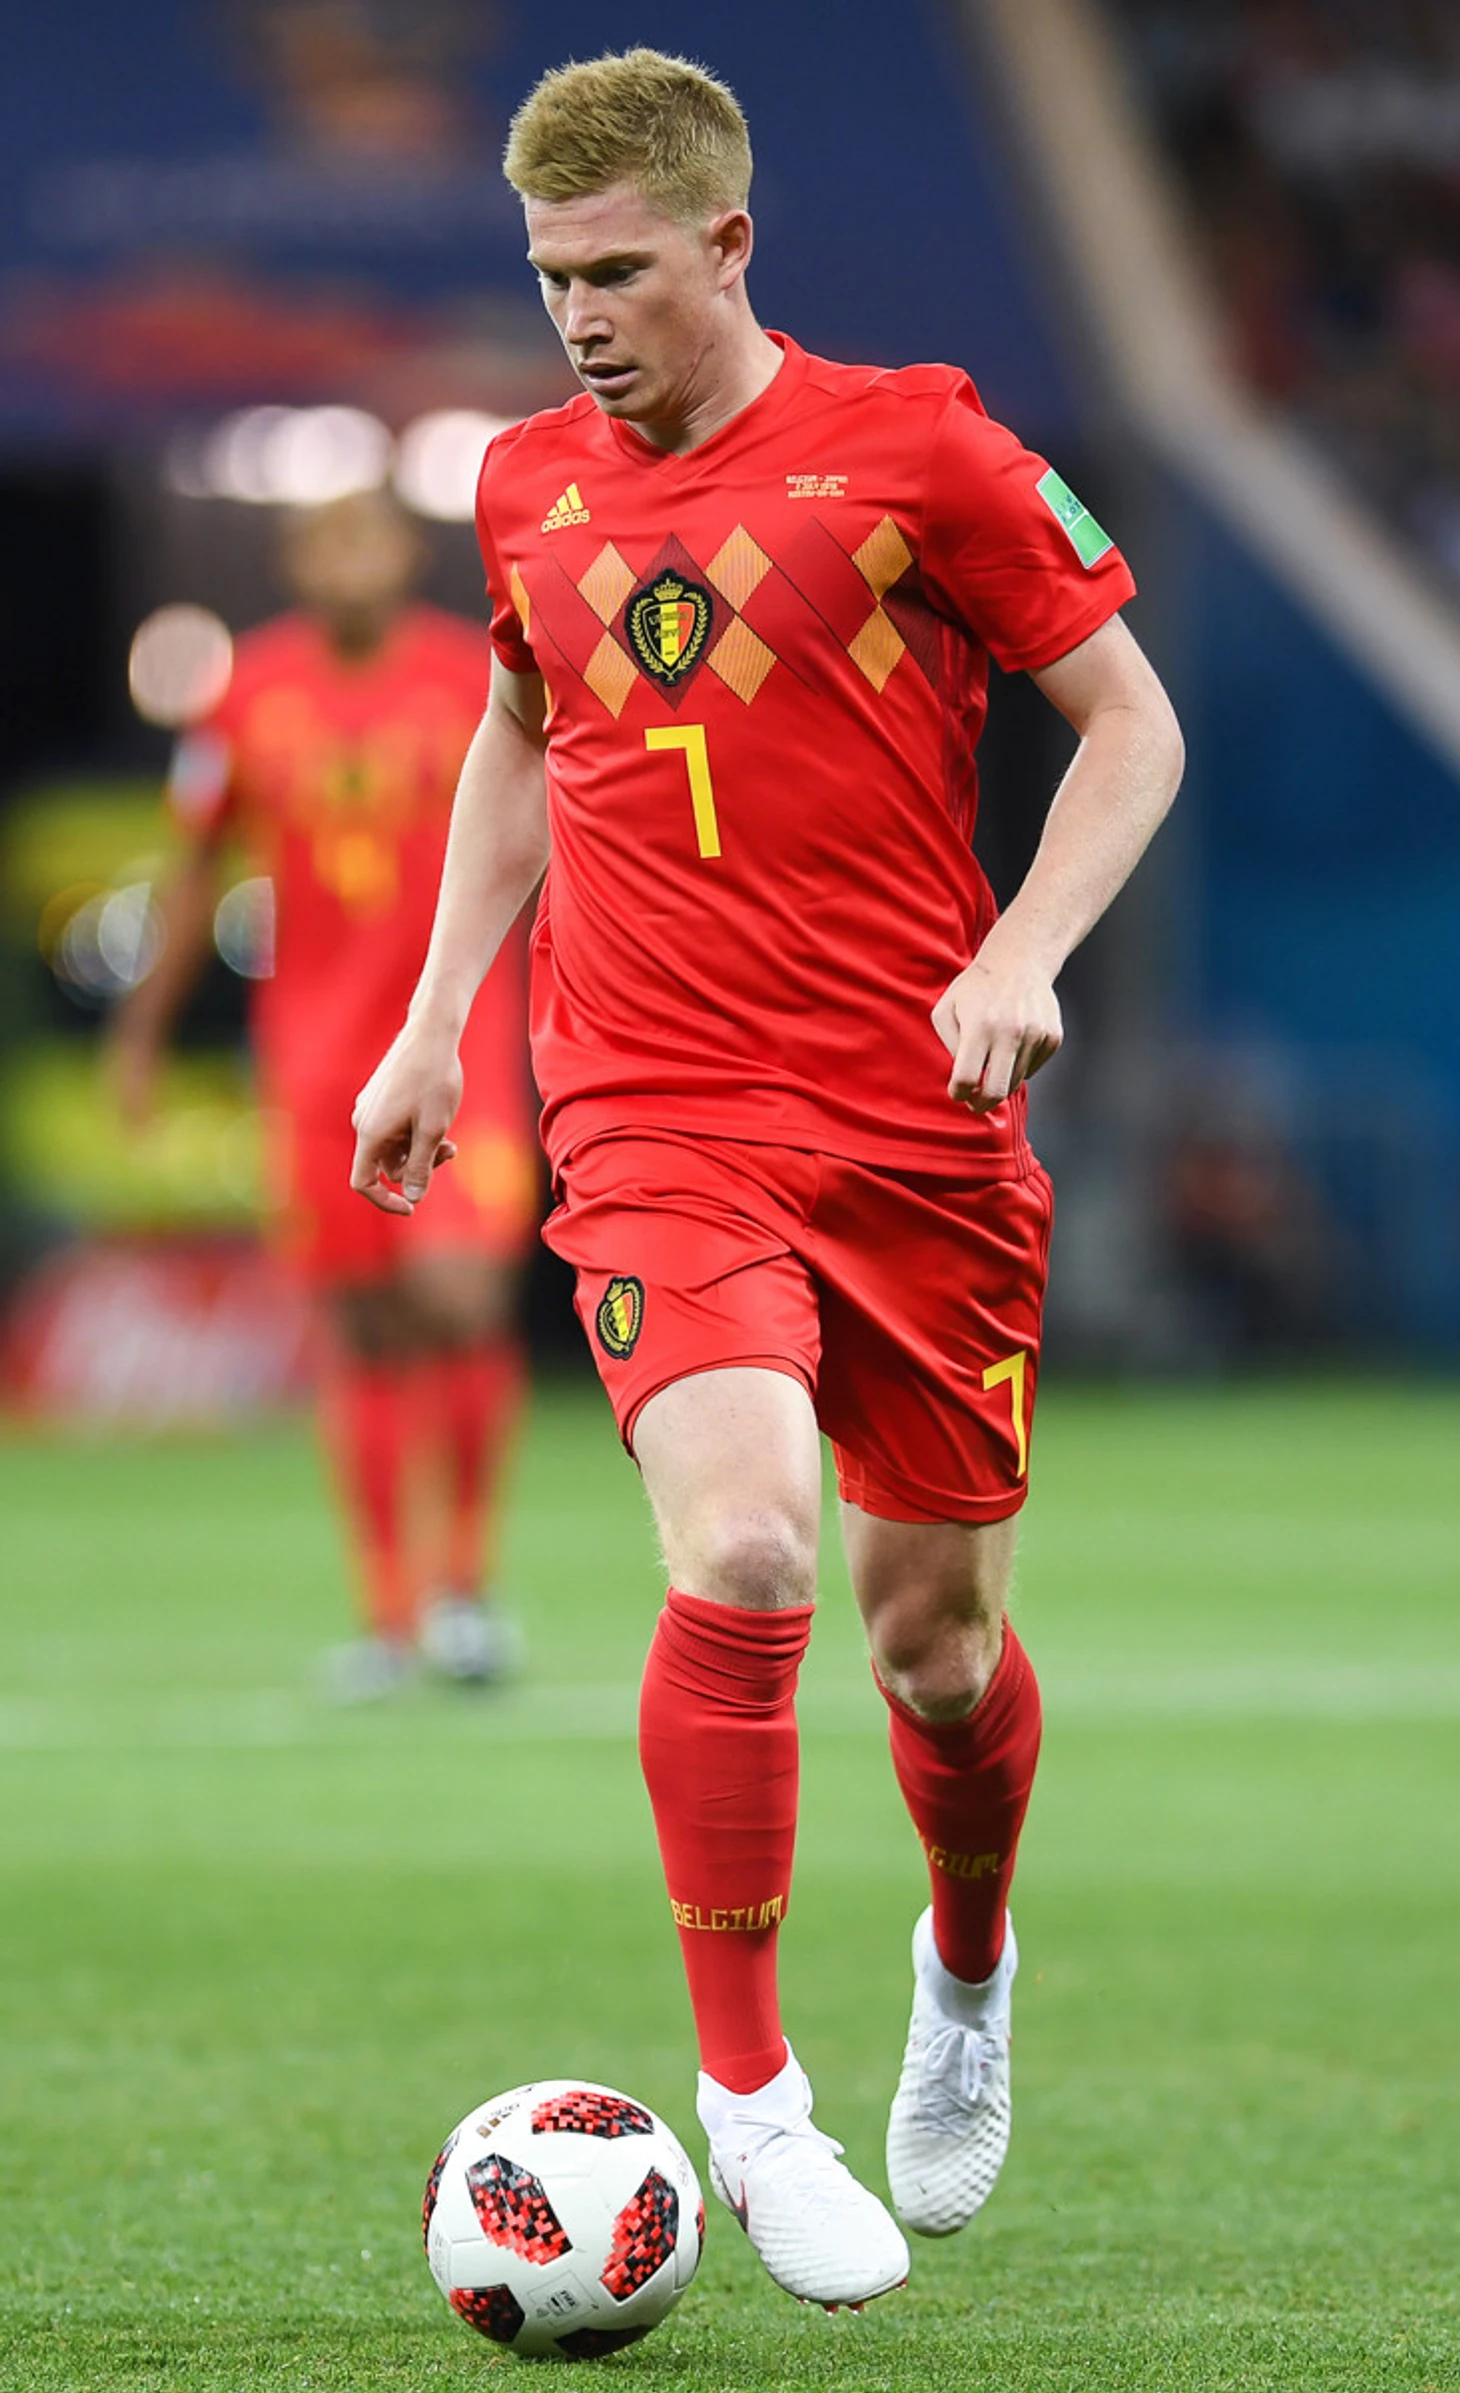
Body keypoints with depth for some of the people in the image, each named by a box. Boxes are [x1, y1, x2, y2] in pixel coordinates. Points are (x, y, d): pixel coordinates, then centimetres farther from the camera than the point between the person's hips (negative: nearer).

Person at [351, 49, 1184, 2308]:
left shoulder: (914, 446, -4)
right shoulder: (529, 485, 8)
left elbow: (1131, 721, 2)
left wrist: (1024, 953, -13)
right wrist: (434, 1023, 19)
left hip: (923, 1123, -1)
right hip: (657, 1122, 1)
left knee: (935, 1637, 6)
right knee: (744, 1554, -22)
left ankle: (970, 1967, 40)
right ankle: (748, 2089, -10)